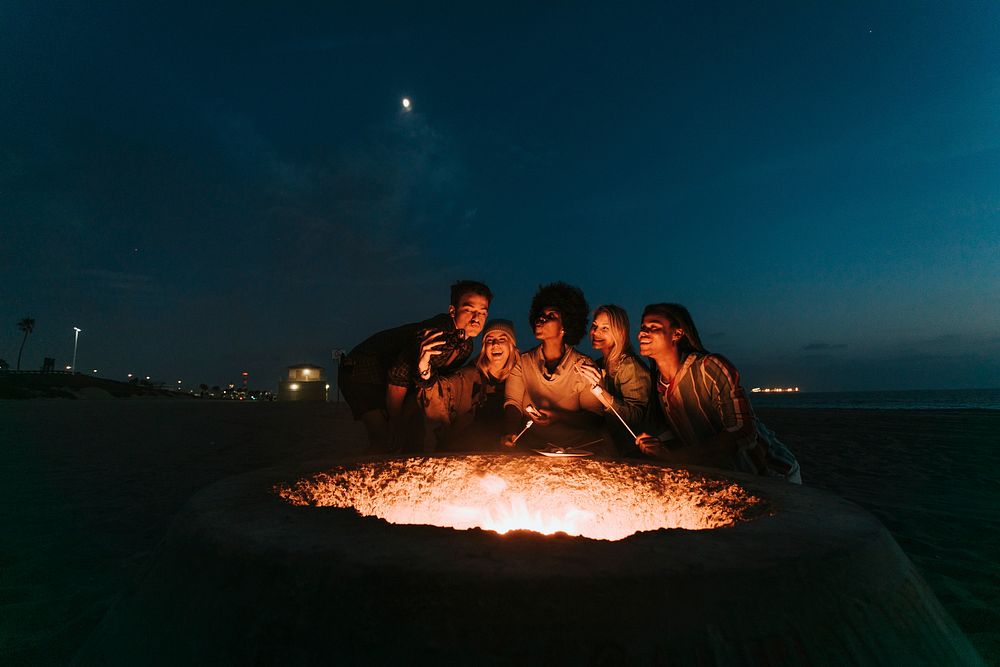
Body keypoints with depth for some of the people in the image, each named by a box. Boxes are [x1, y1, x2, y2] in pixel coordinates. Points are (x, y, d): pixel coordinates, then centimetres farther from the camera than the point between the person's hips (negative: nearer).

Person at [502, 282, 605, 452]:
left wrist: (558, 416, -22)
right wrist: (511, 432, -23)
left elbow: (594, 417, -4)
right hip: (529, 442, 0)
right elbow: (512, 402, -1)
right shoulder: (522, 362, 6)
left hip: (574, 444, 0)